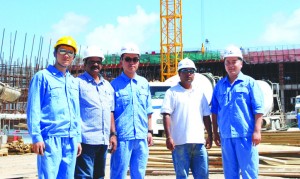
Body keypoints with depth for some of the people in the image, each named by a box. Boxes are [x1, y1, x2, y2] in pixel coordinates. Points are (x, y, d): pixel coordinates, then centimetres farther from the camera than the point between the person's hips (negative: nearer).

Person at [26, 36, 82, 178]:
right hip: (50, 138, -6)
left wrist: (78, 139, 16)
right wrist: (36, 137, -12)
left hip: (71, 140, 6)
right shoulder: (43, 76, 0)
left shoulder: (74, 82, 18)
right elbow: (33, 109, -6)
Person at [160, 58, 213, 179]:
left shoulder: (199, 93, 17)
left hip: (199, 141, 5)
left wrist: (210, 136, 13)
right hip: (180, 142, -4)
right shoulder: (172, 92, 2)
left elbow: (206, 116, 19)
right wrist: (168, 137, -14)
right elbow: (166, 115, -6)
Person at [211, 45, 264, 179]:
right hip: (226, 136, 4)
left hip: (245, 135, -4)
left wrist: (257, 131, -10)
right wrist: (215, 132, 13)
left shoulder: (249, 82, 1)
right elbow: (215, 111, 15)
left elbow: (258, 109, -3)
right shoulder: (219, 85, 11)